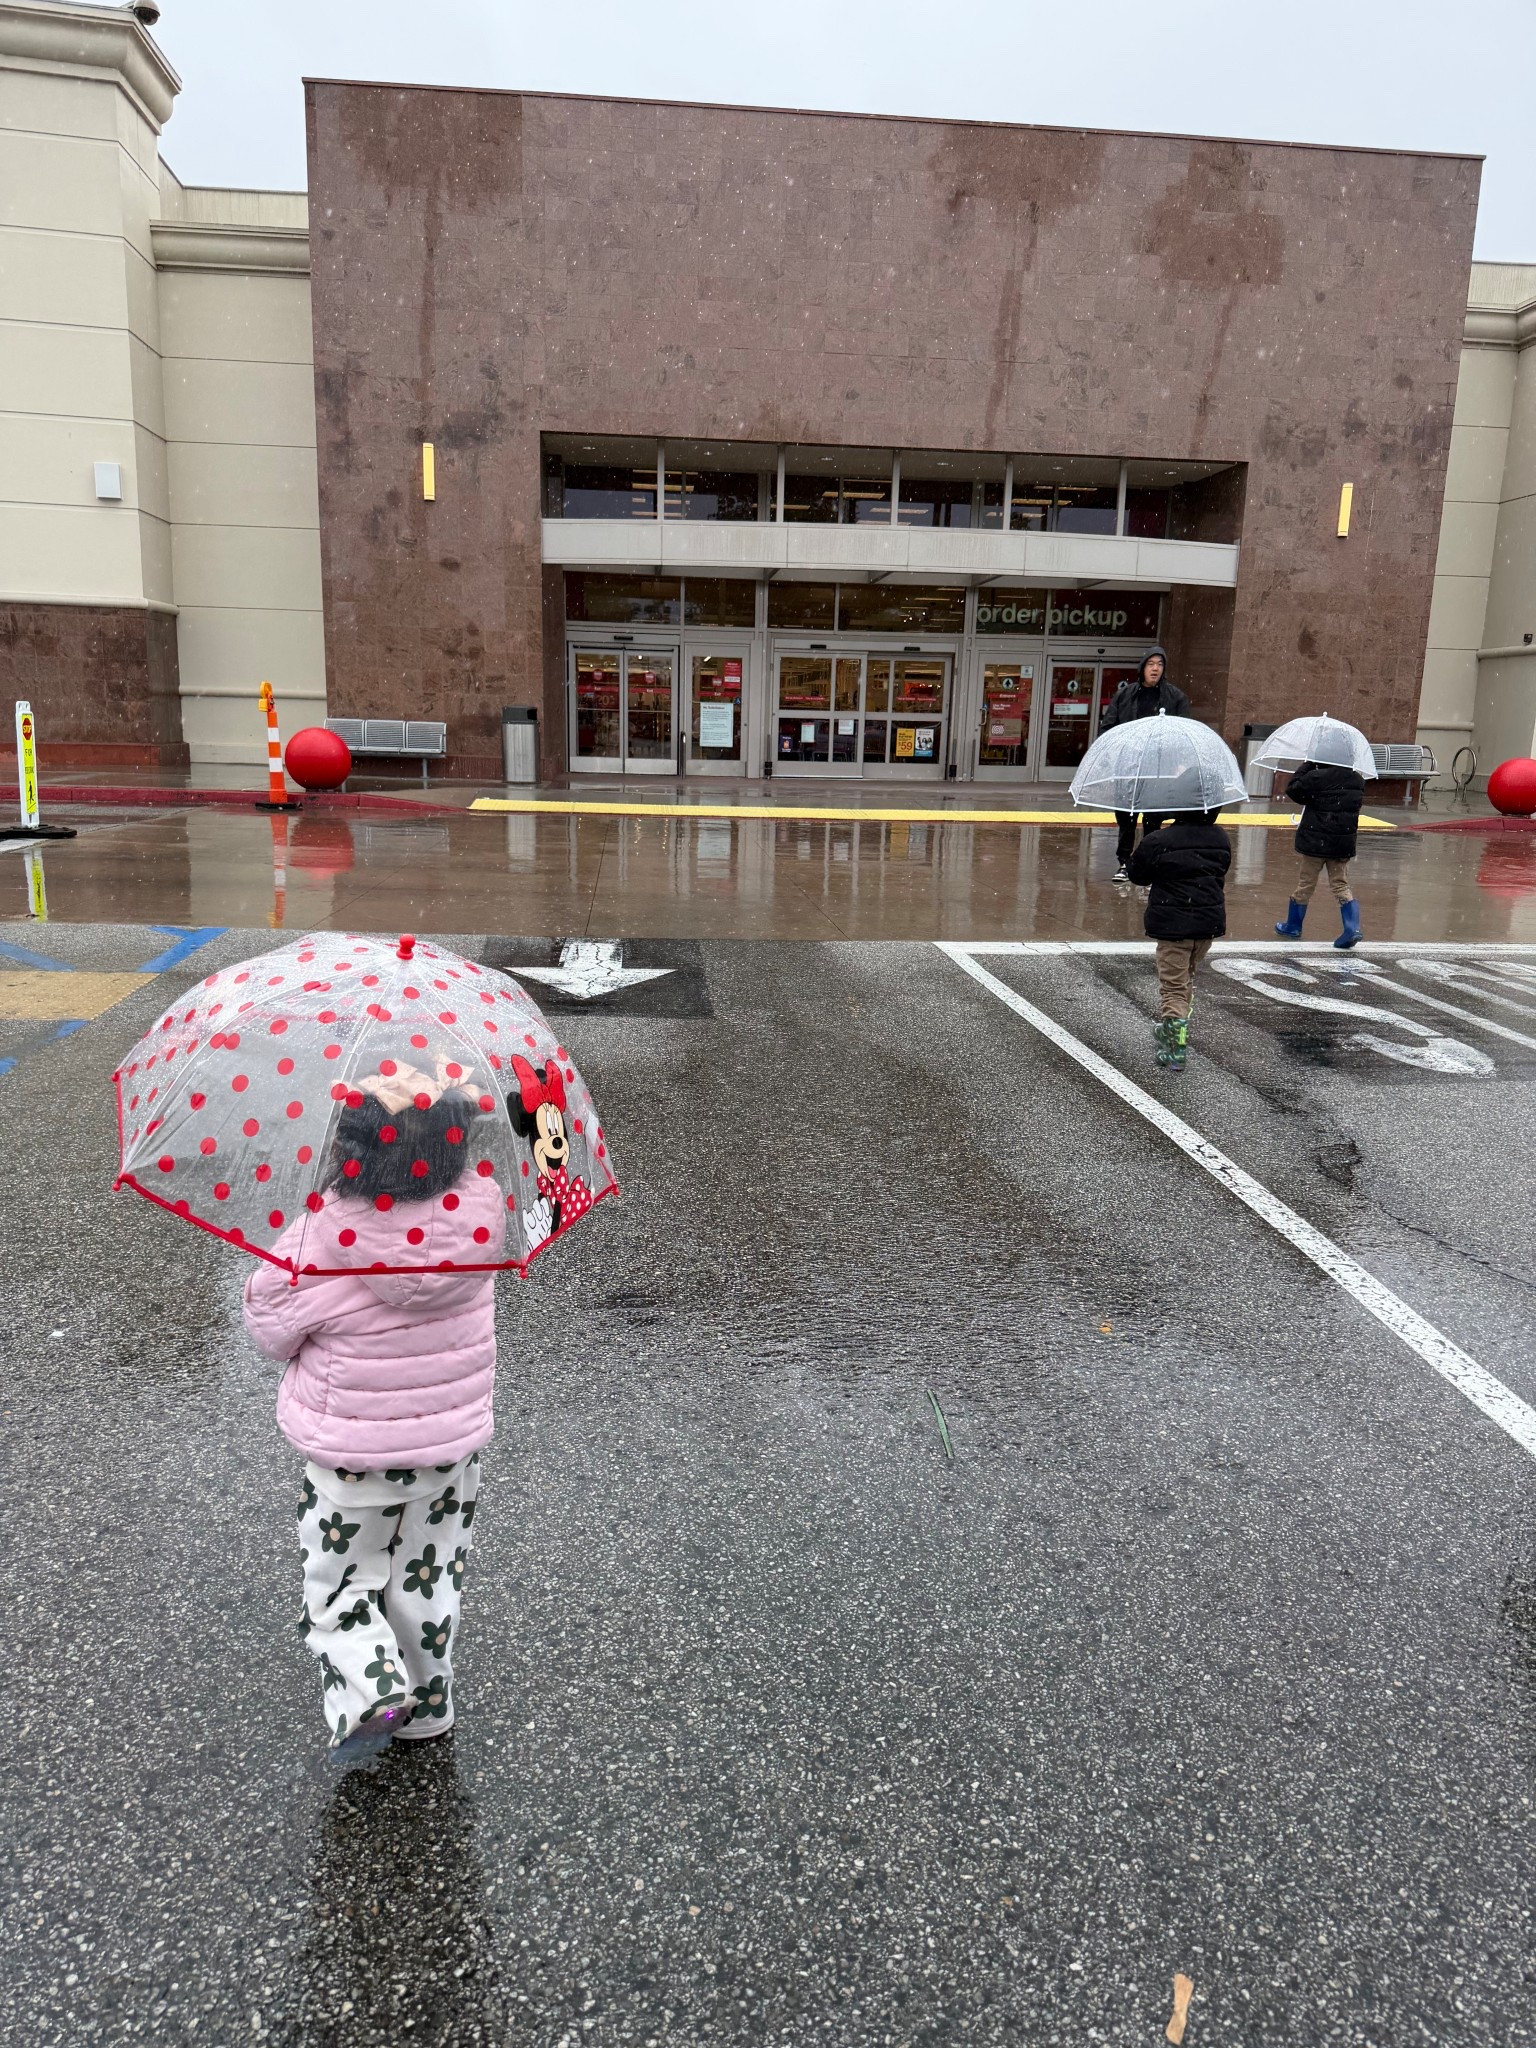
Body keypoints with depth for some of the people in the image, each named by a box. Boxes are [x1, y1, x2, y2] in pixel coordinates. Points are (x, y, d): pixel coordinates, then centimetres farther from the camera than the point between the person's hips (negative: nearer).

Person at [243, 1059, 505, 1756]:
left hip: (351, 1459, -3)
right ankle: (427, 1708, 38)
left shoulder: (319, 1242, -28)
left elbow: (271, 1330, -11)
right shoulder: (479, 1215, -20)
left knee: (338, 1583, 22)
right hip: (451, 1447, 4)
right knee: (426, 1581, 24)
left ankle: (370, 1688, 7)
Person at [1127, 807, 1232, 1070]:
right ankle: (1172, 1035, 34)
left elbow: (1137, 874, -2)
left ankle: (1175, 1049, -11)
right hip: (1210, 922, 5)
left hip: (1173, 926, -5)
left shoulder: (1158, 841, -15)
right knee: (1187, 978, 23)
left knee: (1173, 986, -2)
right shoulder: (1221, 839, 3)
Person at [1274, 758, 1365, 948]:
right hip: (1343, 845, 4)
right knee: (1341, 885, 9)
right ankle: (1352, 928, -6)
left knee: (1304, 885, 9)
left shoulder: (1317, 777, -18)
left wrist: (1307, 765, 1)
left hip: (1314, 844, -4)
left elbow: (1293, 788, -7)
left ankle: (1293, 926, 22)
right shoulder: (1358, 781, 3)